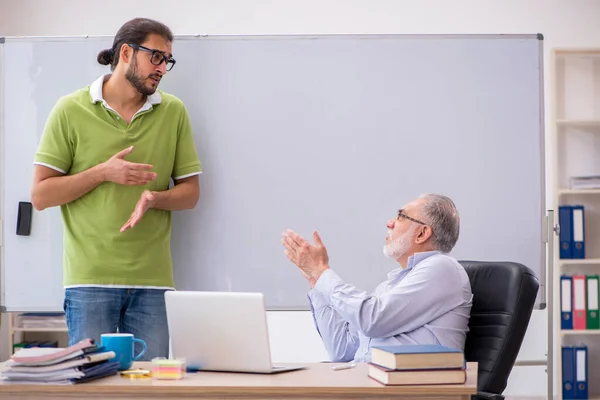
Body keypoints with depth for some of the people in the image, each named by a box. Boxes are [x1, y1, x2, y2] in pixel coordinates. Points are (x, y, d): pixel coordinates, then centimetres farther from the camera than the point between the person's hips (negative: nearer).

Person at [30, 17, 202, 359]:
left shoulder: (174, 111, 7)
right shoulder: (71, 110, 1)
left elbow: (190, 192, 10)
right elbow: (41, 196, 0)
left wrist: (153, 198, -11)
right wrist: (103, 173, -12)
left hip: (153, 280, 2)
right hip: (90, 278, -2)